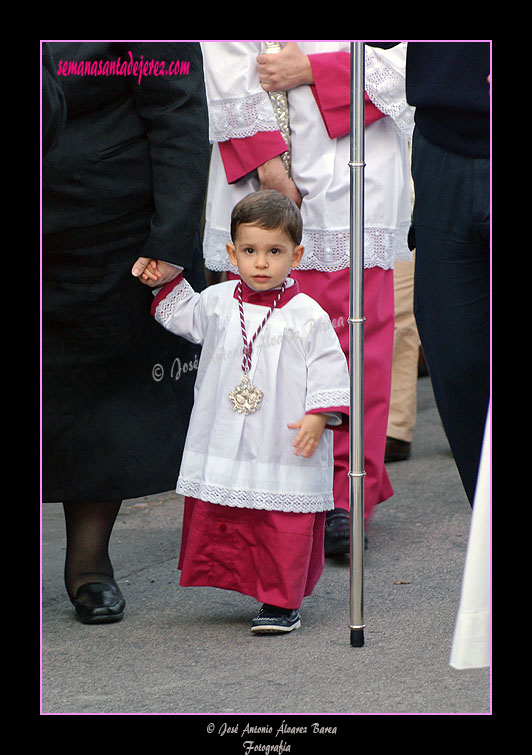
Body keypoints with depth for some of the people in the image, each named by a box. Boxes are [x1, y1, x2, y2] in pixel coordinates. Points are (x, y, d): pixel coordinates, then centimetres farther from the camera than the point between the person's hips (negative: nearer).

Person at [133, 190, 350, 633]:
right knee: (216, 520, 8)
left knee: (285, 528, -2)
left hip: (286, 453, -5)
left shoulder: (307, 317, -6)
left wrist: (319, 415, -16)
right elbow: (184, 316, 28)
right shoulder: (218, 303, 7)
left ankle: (282, 602, 11)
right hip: (224, 447, 5)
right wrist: (165, 283, 17)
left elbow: (330, 372, -5)